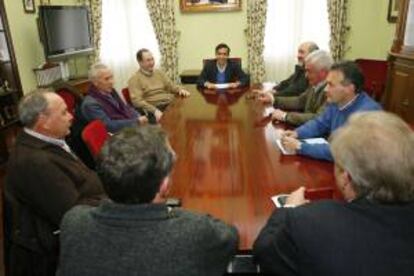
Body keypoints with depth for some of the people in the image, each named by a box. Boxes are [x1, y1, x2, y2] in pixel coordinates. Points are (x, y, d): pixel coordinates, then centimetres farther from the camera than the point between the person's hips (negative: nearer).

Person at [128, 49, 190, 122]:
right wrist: (154, 110, -24)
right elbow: (137, 100, -11)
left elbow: (171, 86, 25)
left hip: (171, 103, 7)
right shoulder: (134, 79, 1)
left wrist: (180, 90, 1)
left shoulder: (159, 72, 20)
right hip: (154, 108, -6)